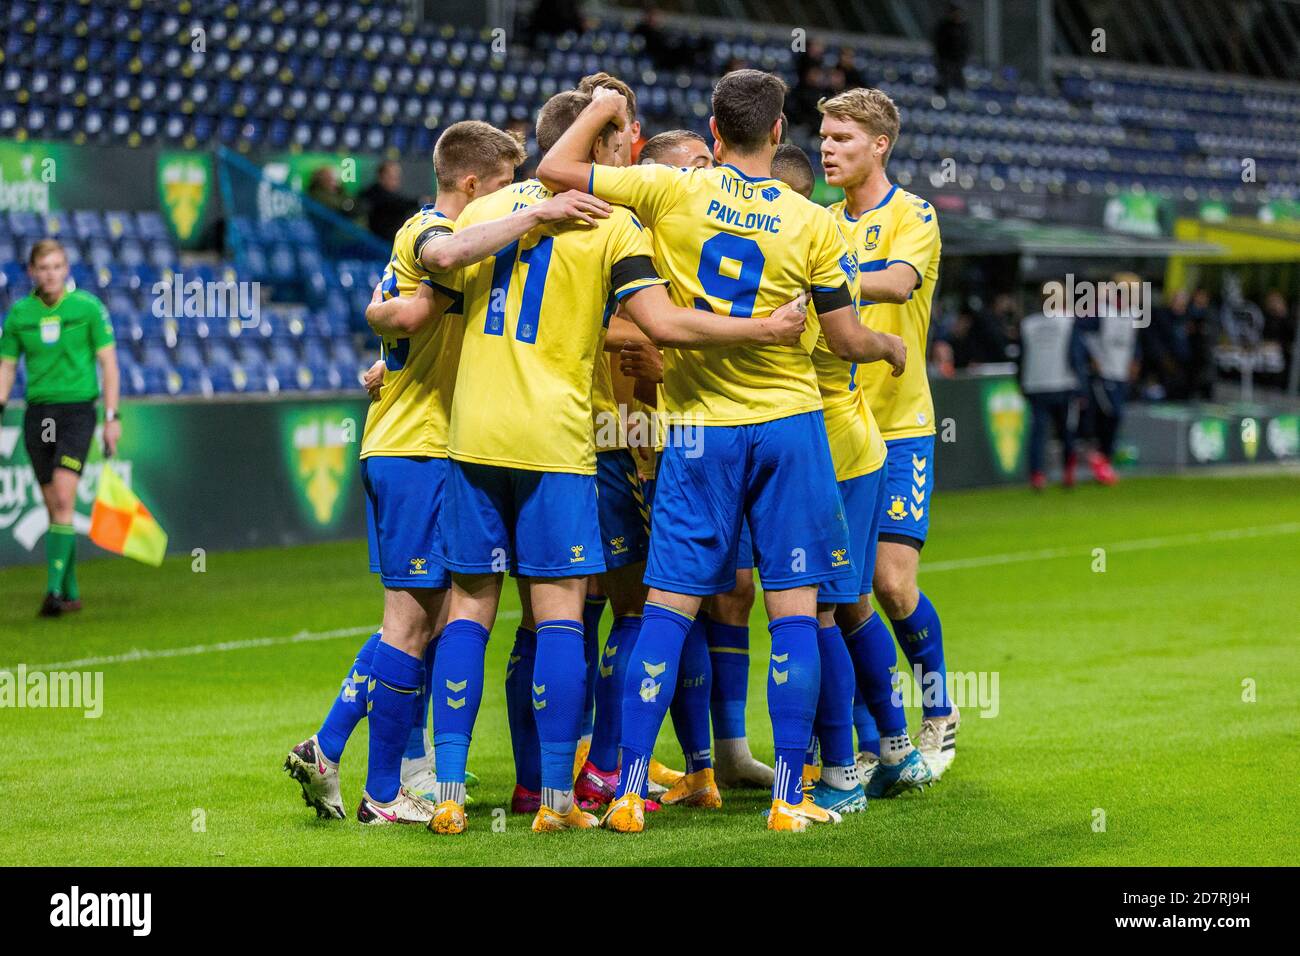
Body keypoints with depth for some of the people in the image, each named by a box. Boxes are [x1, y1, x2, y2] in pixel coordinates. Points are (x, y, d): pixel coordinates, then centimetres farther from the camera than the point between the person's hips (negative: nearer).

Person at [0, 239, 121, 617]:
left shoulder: (87, 306, -2)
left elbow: (108, 361, -1)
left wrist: (113, 416, -6)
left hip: (77, 409, -4)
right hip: (37, 412, 4)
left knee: (63, 499, -17)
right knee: (54, 507, 5)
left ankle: (54, 589, -21)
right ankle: (72, 593, 14)